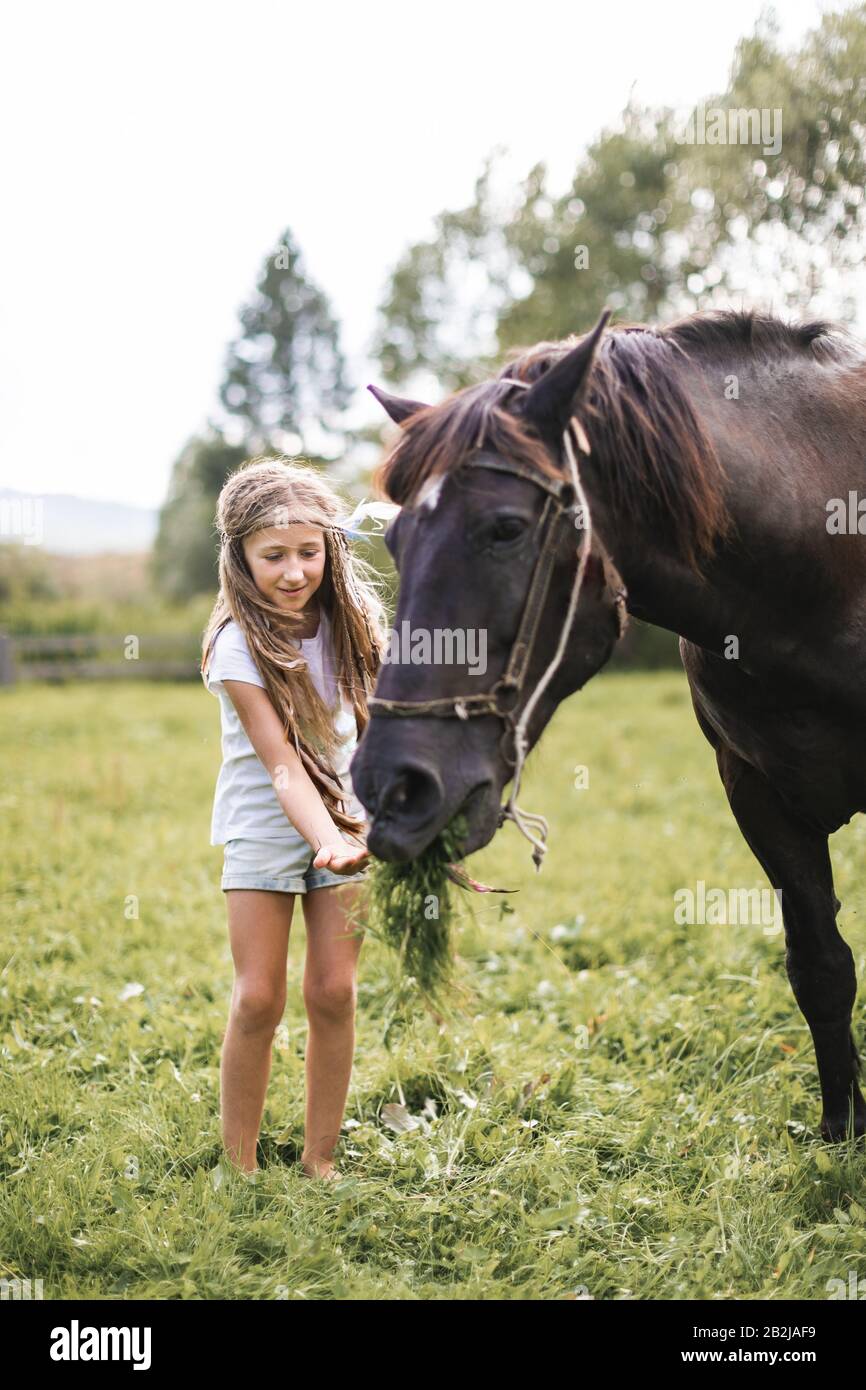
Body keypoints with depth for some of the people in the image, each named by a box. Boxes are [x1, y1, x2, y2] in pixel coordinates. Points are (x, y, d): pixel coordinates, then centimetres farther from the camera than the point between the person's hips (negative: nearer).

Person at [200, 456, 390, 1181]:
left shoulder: (347, 621, -5)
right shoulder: (239, 643, -19)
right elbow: (281, 762, -26)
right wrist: (327, 841, -39)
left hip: (345, 820, 4)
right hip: (264, 828, -3)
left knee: (334, 992, 1)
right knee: (258, 999, -5)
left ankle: (321, 1158, 13)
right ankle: (240, 1165, 8)